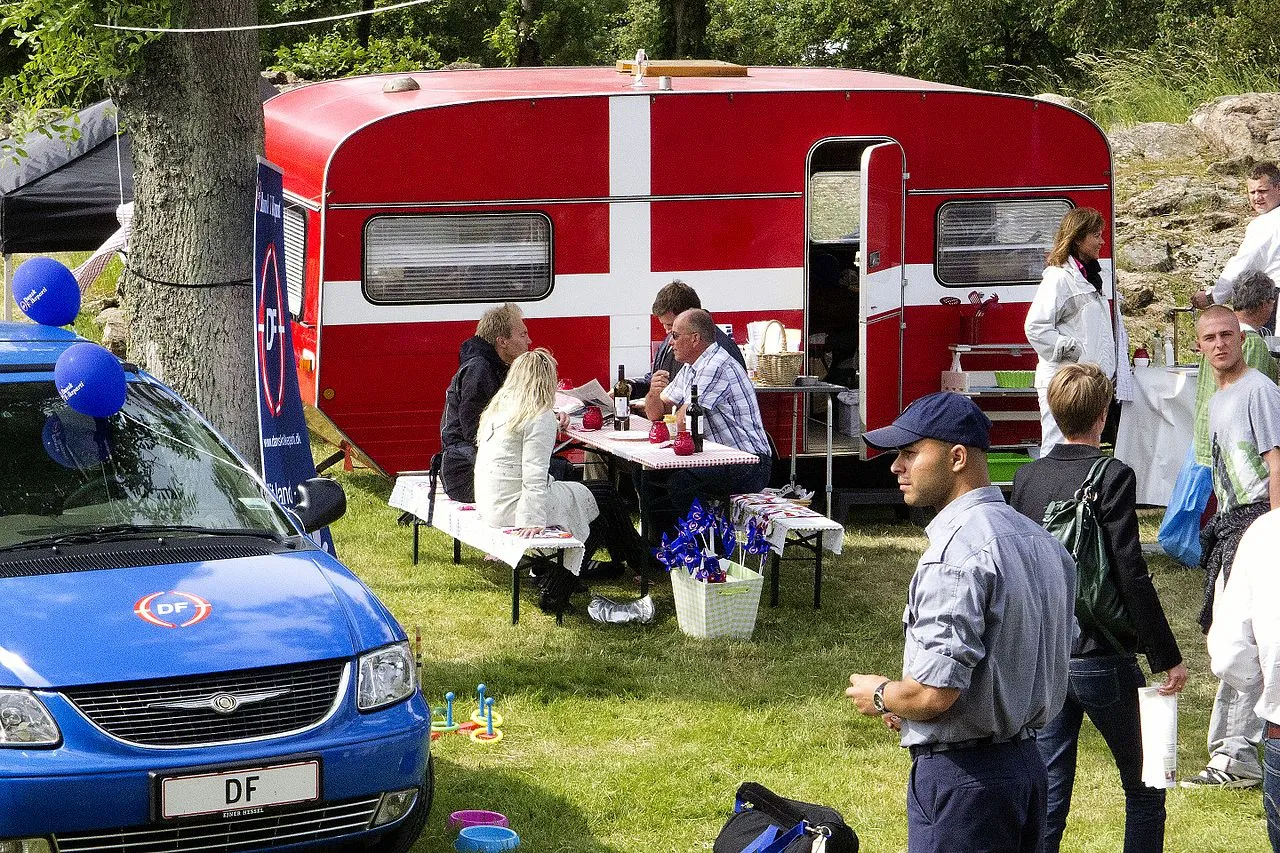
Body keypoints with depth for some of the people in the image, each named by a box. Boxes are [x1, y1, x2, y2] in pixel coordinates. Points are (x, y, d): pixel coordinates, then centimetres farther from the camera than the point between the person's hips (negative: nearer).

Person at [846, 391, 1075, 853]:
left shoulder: (956, 551, -19)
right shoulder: (1040, 540, 10)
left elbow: (935, 692, -24)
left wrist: (879, 696, -1)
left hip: (961, 776, -9)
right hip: (1027, 761, 9)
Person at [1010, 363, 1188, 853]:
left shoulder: (1027, 478, 3)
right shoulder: (1113, 478, -13)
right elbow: (1131, 578, -17)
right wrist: (1166, 658, -11)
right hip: (1103, 660, -5)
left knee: (1047, 795, 9)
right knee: (1144, 788, 10)